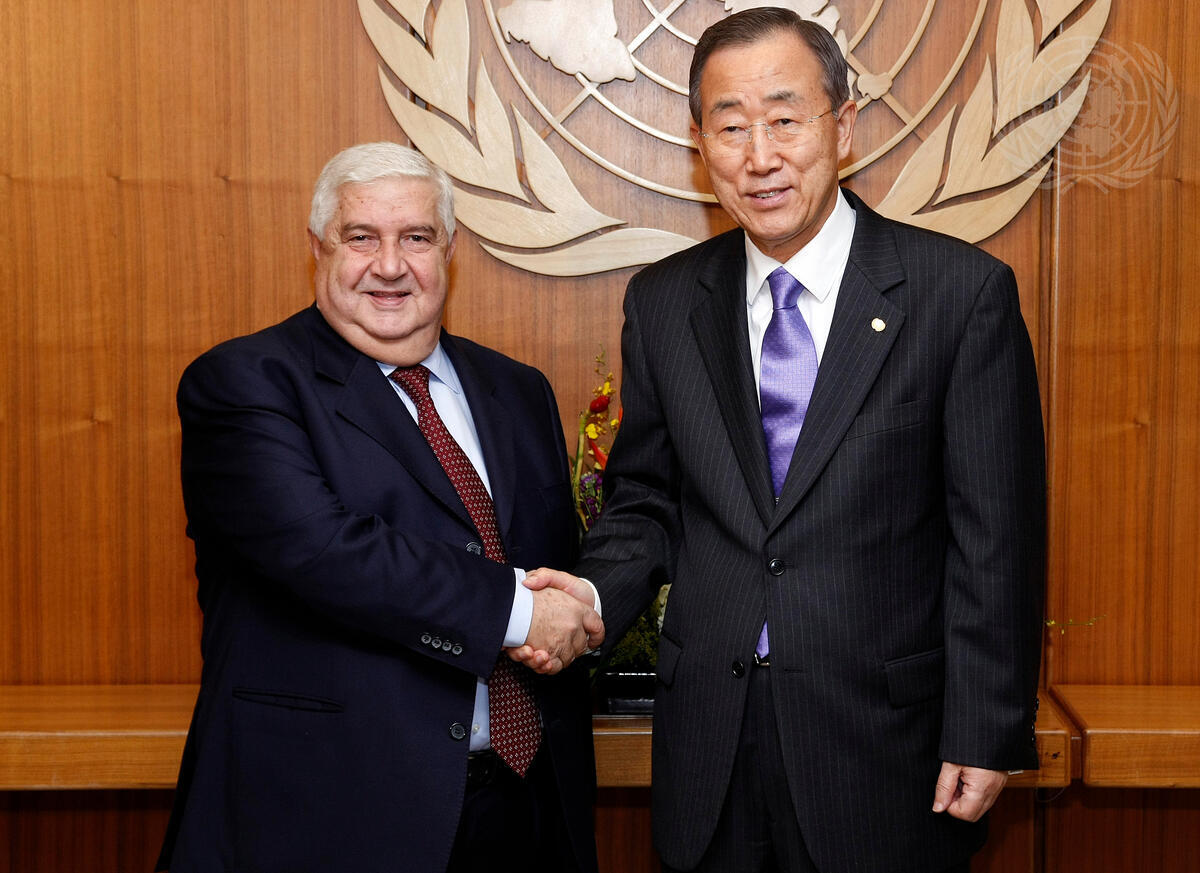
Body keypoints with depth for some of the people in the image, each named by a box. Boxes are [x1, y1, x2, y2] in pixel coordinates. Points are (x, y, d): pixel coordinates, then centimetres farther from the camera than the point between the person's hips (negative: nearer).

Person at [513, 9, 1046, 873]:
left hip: (882, 745, -3)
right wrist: (594, 593, -9)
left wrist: (984, 738, -9)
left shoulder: (964, 291, -7)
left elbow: (995, 536, -7)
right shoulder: (663, 301, 4)